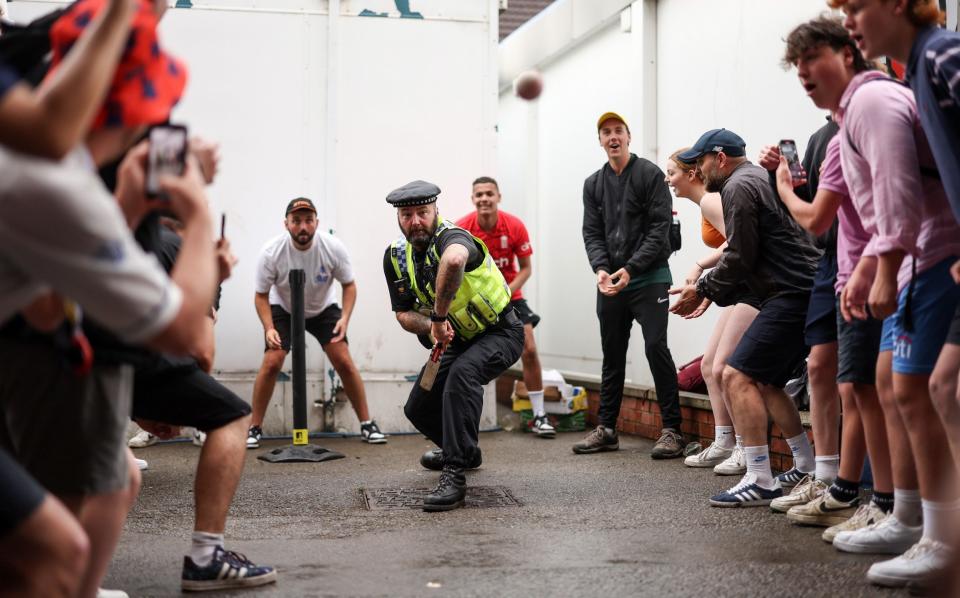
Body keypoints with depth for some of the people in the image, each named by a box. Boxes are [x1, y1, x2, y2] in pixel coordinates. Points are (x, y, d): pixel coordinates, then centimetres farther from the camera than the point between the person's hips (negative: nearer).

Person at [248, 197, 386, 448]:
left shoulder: (333, 247, -25)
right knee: (271, 363, -16)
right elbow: (261, 295, -15)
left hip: (323, 309, 1)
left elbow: (349, 285, -10)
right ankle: (254, 428, -1)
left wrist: (345, 318, -25)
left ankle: (367, 424, 3)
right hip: (282, 309, -1)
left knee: (344, 362, -11)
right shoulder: (271, 252, -27)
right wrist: (269, 328, -30)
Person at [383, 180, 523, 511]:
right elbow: (404, 313, -1)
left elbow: (454, 261, -57)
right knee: (418, 408, 10)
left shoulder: (451, 237, -30)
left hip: (501, 333, -8)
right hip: (458, 338, 8)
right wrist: (431, 326, -23)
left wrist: (439, 316, -49)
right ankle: (464, 450, 41)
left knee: (462, 372, -38)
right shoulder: (396, 256, -5)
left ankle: (454, 475, -36)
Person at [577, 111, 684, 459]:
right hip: (609, 283, 5)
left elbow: (660, 229, -9)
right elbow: (592, 233, 7)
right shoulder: (593, 184, 12)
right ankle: (606, 429, 17)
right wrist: (601, 269, -12)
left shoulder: (650, 174, -3)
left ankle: (672, 429, -6)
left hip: (649, 278, -5)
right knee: (612, 355, 10)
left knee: (656, 347, -12)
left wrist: (630, 269, -17)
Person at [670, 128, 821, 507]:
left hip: (790, 296, -11)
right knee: (765, 382, 18)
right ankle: (807, 468, 24)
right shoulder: (758, 178, 25)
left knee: (737, 376, -13)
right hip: (801, 294, 11)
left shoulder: (738, 186, -7)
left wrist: (702, 290, -1)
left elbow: (740, 258, -13)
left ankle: (760, 482, -16)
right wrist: (709, 291, 17)